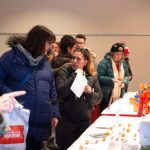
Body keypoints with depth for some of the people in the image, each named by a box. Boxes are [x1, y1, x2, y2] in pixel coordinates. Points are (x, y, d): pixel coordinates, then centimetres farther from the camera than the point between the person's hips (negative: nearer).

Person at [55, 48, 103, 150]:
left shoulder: (92, 76, 5)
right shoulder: (64, 72, -5)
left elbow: (99, 98, 3)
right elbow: (60, 92, -21)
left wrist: (90, 92, -16)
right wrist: (75, 75, -20)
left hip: (85, 121, 3)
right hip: (66, 120, -3)